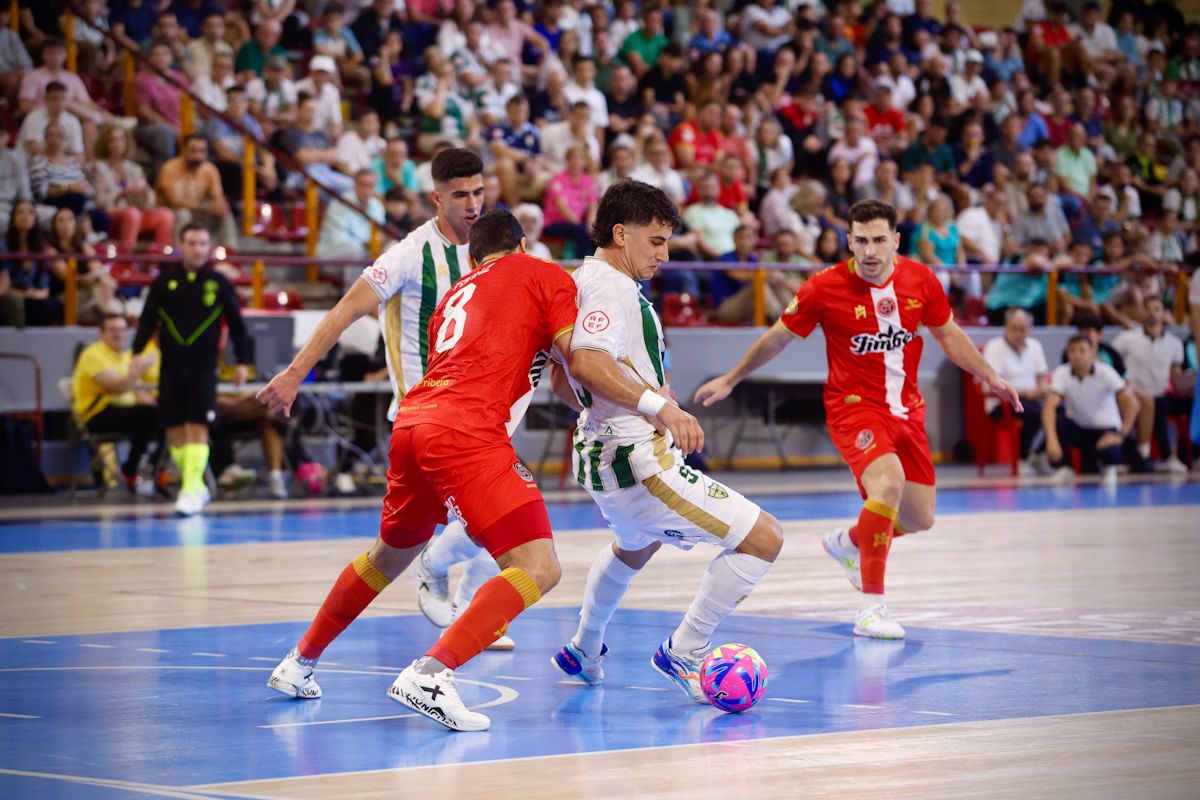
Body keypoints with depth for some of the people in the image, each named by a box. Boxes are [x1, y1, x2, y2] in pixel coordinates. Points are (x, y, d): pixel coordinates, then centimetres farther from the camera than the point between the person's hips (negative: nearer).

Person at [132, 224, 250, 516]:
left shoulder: (218, 283, 0)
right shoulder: (164, 281, 2)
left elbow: (236, 323, 6)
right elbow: (148, 320, 6)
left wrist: (242, 361, 4)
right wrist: (137, 353, -4)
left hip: (204, 368, -2)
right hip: (171, 368, 2)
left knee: (198, 428, -10)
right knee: (174, 430, 4)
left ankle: (190, 491, -10)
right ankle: (198, 488, 18)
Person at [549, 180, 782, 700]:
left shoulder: (584, 281, 15)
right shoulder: (611, 288, -17)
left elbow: (566, 384, 25)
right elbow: (586, 362, -35)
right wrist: (657, 402, -29)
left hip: (602, 454, 11)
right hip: (637, 460, -11)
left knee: (636, 545, 41)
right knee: (763, 537, -12)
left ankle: (584, 652, 54)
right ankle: (684, 655, -3)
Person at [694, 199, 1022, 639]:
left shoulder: (921, 280, -4)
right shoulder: (824, 288, -13)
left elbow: (949, 335, 14)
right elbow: (777, 338, 1)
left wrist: (990, 378, 12)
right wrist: (729, 380, 9)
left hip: (906, 409, 5)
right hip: (854, 405, -5)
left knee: (920, 519, 9)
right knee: (888, 483, -32)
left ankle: (848, 542, 43)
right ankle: (871, 607, -27)